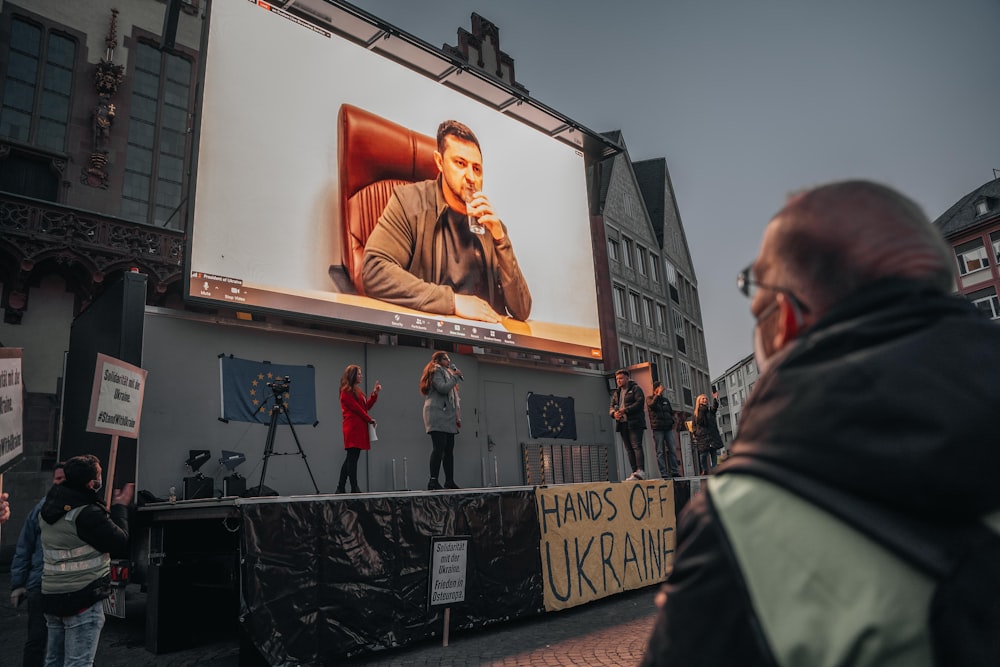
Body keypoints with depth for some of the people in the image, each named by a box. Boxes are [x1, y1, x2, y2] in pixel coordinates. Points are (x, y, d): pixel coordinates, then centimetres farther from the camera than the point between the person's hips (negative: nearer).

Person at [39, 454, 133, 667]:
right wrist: (120, 507, -6)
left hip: (52, 596, 8)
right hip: (82, 599, -8)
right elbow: (121, 545, -14)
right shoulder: (88, 514, -22)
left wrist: (110, 506, 10)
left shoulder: (51, 506, 3)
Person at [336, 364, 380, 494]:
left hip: (359, 428, 10)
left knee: (351, 459, 10)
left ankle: (340, 489, 14)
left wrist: (375, 393, 9)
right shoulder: (346, 391, -7)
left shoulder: (356, 391, 21)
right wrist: (370, 419, -5)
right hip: (353, 428, -10)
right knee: (352, 459, -8)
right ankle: (354, 489, -6)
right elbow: (357, 408, -13)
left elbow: (366, 406, 16)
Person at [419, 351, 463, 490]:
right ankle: (433, 481, -18)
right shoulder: (436, 371, 1)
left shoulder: (446, 372, 28)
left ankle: (449, 481, 6)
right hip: (438, 414, -9)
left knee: (449, 449, 5)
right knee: (439, 447, -16)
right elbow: (442, 388, -18)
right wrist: (455, 376, -6)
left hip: (447, 416, 9)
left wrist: (457, 416, 16)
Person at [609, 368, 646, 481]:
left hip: (634, 423, -7)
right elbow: (612, 407, 17)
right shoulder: (616, 393, 21)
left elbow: (640, 403, -12)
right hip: (622, 424, 7)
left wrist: (625, 410, -19)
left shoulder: (636, 389, 1)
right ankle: (634, 472, 4)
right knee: (629, 449, 4)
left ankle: (641, 471, -21)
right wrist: (614, 413, -7)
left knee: (636, 446, -15)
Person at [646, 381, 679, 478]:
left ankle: (674, 472, 6)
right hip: (657, 429, -5)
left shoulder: (666, 400, 19)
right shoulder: (650, 399, 5)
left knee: (672, 450, 1)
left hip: (668, 428, 5)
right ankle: (663, 474, -4)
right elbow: (651, 405, -18)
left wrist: (671, 421, 7)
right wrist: (658, 394, -16)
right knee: (660, 452, -4)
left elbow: (671, 412, 24)